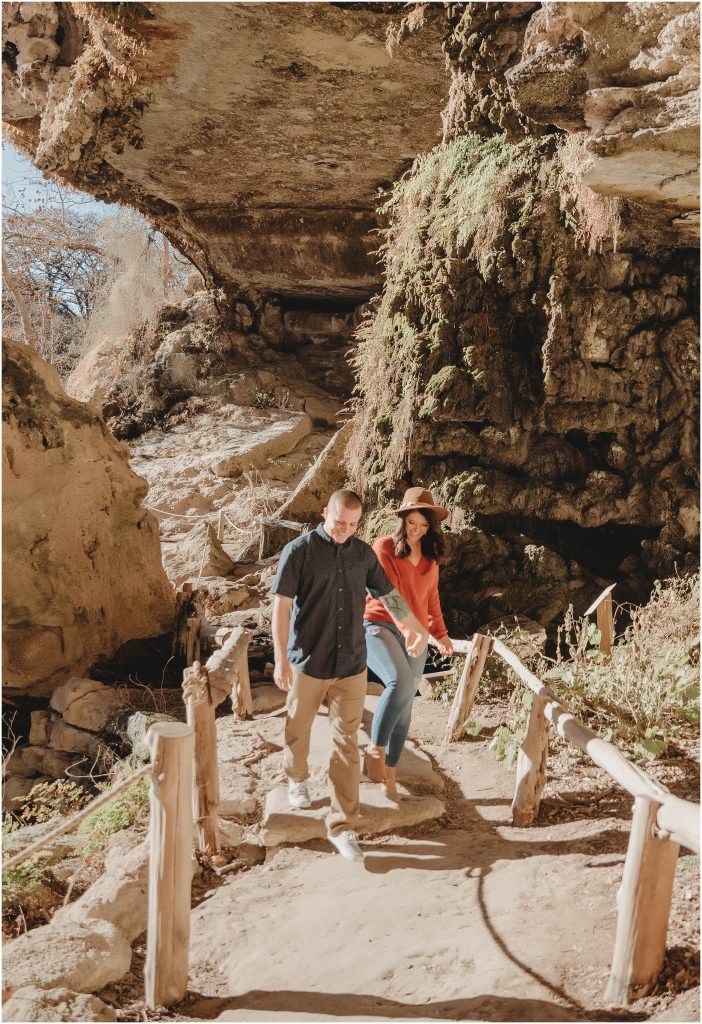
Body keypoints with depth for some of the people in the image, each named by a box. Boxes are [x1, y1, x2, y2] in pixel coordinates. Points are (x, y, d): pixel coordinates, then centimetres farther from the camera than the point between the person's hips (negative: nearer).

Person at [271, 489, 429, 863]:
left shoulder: (363, 553, 3)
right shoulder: (299, 550, -9)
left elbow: (388, 595, 16)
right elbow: (281, 606, -10)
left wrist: (418, 629, 25)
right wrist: (280, 659, -15)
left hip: (352, 665, 2)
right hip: (308, 663, -2)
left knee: (347, 744, 2)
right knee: (298, 730, 18)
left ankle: (342, 825, 9)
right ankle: (296, 779, 48)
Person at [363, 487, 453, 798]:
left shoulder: (429, 557, 13)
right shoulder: (383, 548, -6)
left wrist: (440, 634, 16)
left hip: (414, 636, 6)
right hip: (380, 626, -6)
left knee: (404, 712, 7)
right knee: (401, 683, -33)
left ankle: (389, 773, 22)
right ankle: (375, 749, -14)